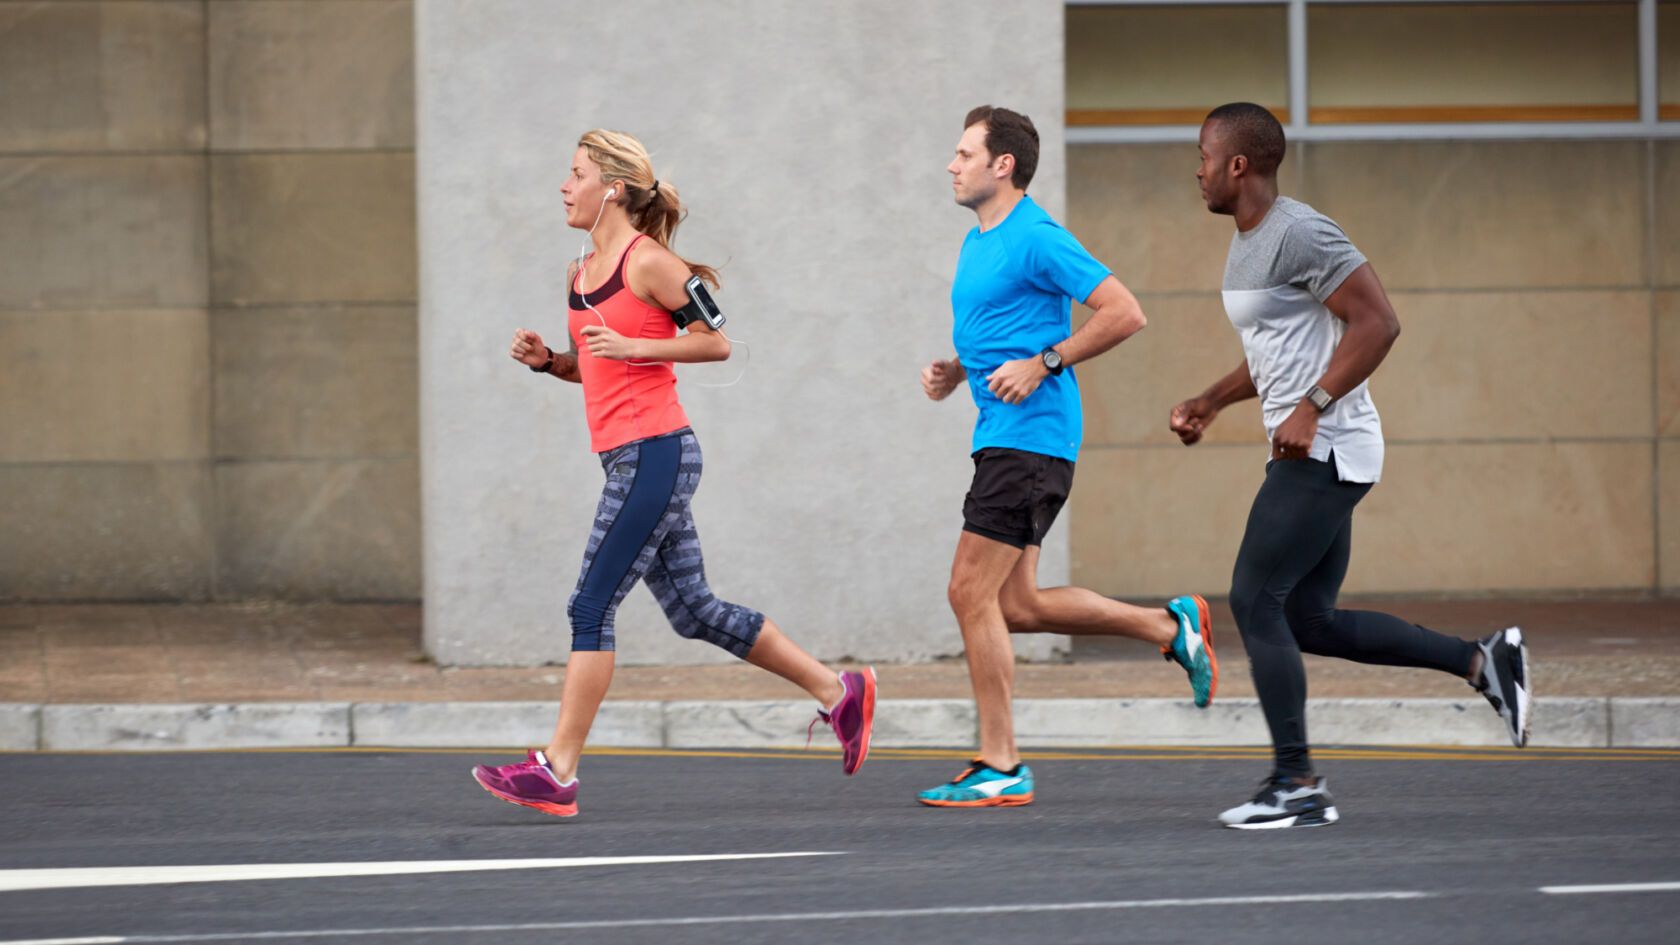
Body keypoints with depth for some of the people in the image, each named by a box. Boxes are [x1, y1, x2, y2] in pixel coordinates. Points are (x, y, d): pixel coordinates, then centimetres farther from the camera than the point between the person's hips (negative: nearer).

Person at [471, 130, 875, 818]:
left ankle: (557, 771, -9)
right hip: (629, 459, 10)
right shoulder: (581, 275, 16)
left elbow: (716, 343, -8)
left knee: (591, 606, -10)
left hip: (655, 452, -10)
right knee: (695, 612, 12)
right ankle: (836, 691, 22)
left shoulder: (648, 262, -10)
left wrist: (632, 346, -17)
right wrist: (545, 359, 7)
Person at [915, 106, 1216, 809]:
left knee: (972, 593, -10)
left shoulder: (1037, 239, -12)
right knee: (1016, 604, 10)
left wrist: (1043, 365, -19)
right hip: (1000, 435, 10)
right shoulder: (978, 243, 18)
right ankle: (1170, 627, 21)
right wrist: (954, 372, 12)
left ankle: (1000, 767, -5)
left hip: (1029, 436, -10)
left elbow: (1124, 313, -16)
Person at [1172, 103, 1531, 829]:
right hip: (1311, 452, 10)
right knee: (1311, 622, 10)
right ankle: (1482, 662, 14)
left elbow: (1377, 322, -21)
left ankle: (1297, 785, -8)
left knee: (1255, 600, -10)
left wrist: (1309, 409, -25)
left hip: (1325, 450, -10)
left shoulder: (1300, 235, -15)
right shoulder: (1246, 243, 17)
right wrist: (1211, 402, 18)